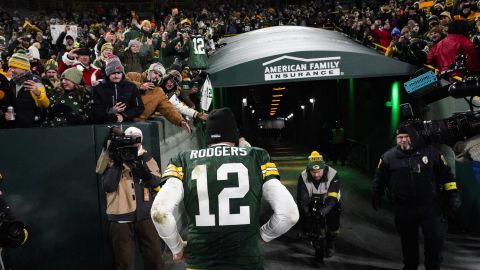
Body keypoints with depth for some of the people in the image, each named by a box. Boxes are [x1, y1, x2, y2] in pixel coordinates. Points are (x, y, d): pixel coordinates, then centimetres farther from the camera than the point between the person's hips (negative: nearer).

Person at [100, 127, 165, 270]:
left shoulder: (146, 157, 8)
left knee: (155, 256, 8)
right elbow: (108, 186, -10)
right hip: (121, 217, -1)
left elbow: (156, 182, -3)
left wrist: (143, 169, -18)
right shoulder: (113, 158, 2)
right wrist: (116, 163, -15)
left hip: (146, 215, 2)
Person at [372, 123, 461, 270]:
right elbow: (380, 179, 10)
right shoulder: (389, 157, -2)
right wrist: (376, 196, 10)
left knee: (435, 239, 2)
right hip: (404, 209, 1)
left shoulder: (431, 152, -3)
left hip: (431, 207, -1)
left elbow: (446, 175, 4)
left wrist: (452, 196, 1)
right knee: (408, 240, 14)